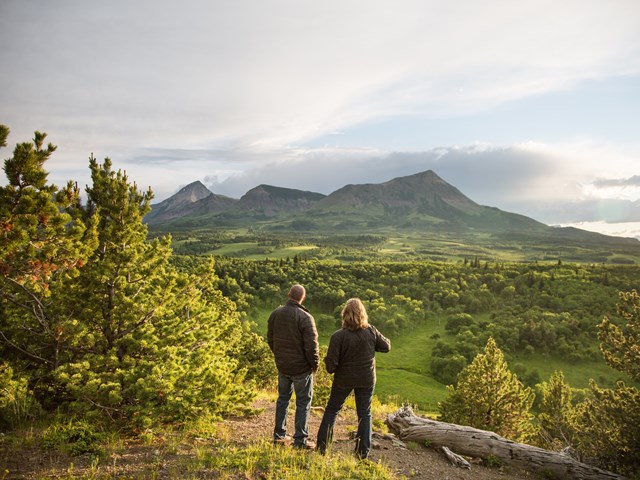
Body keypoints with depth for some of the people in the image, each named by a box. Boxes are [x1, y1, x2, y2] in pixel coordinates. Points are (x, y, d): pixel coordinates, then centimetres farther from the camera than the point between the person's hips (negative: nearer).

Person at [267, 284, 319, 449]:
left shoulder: (276, 313, 0)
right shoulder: (305, 317, -20)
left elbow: (270, 339, 10)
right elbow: (311, 345, -20)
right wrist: (315, 364, -5)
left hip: (282, 366, 6)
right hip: (301, 367, -6)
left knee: (283, 398, 19)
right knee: (303, 402, 6)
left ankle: (279, 435, 27)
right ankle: (300, 440, 11)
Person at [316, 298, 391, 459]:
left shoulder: (338, 336, -21)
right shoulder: (371, 331, -14)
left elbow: (331, 365, -19)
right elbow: (386, 346, 3)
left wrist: (329, 365, 4)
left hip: (344, 379, -1)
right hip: (367, 380, 2)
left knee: (332, 410, 17)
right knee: (364, 414, 16)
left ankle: (321, 447, 21)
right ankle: (363, 451, 21)